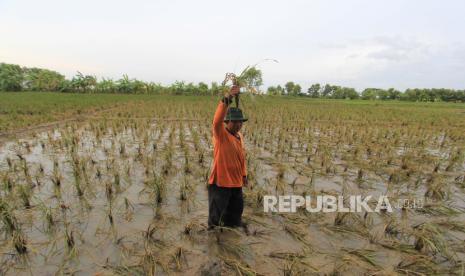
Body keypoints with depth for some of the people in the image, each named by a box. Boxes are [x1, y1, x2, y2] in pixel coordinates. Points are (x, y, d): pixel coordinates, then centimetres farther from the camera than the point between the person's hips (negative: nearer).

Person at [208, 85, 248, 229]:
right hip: (220, 182, -7)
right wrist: (227, 98, -46)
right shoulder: (220, 134, -14)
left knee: (235, 213, 22)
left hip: (236, 183, 7)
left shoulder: (240, 136, 7)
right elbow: (217, 120, -36)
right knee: (216, 216, 5)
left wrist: (244, 174, 22)